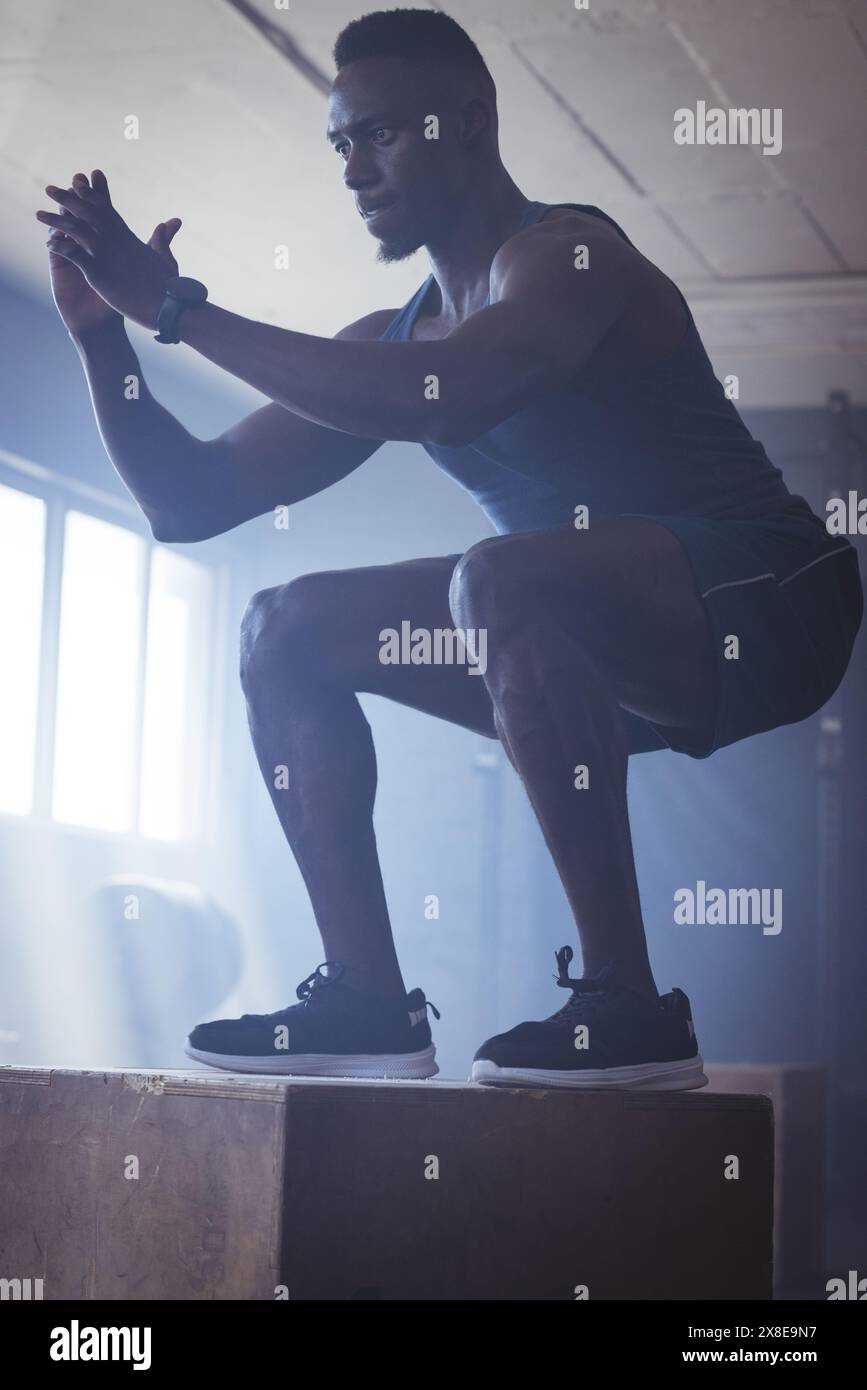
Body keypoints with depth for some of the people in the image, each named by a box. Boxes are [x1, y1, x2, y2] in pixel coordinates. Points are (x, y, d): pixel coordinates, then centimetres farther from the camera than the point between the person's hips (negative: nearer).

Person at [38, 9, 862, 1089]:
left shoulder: (565, 254, -14)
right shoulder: (387, 344, 11)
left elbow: (449, 399, -36)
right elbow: (191, 504, 12)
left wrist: (181, 310, -29)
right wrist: (104, 332, -3)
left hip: (768, 601, -9)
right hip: (626, 660, 9)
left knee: (502, 577, -37)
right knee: (286, 631, 4)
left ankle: (628, 1006, -31)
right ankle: (370, 999, -3)